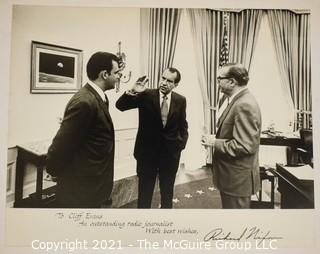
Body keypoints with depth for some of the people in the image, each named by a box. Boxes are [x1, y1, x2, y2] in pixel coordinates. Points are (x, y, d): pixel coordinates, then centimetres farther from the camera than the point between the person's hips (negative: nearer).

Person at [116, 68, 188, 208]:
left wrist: (182, 144, -1)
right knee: (145, 190, 12)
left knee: (167, 190, 19)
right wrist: (132, 92, -31)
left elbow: (183, 125, 9)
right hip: (147, 150, -2)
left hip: (170, 151, 2)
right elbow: (120, 106, -14)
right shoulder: (146, 95, -9)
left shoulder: (180, 100, -1)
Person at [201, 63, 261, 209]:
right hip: (230, 175, 10)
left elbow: (245, 146, -27)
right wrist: (216, 138, 3)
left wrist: (215, 143, -18)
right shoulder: (236, 100, 8)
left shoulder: (245, 105, -23)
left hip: (238, 179, -10)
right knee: (228, 207, 23)